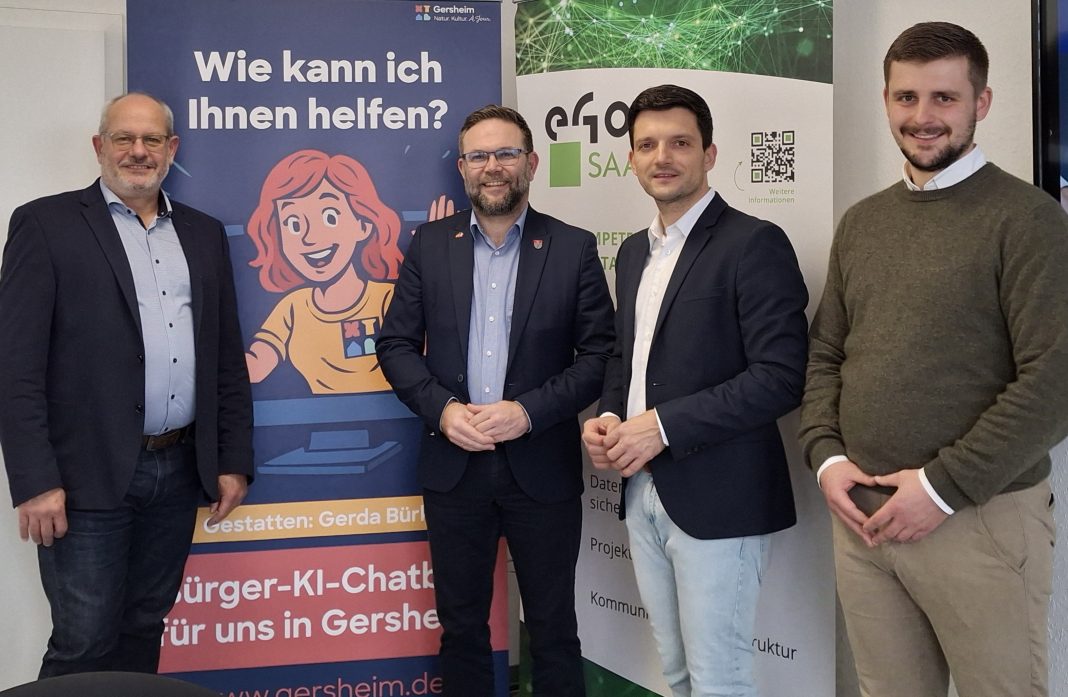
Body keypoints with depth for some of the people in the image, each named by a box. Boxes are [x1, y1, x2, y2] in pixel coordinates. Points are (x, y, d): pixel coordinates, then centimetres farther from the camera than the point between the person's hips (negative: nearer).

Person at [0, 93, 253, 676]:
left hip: (180, 470, 5)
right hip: (89, 476, -4)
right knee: (84, 644, 2)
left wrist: (234, 459, 9)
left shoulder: (203, 233, 12)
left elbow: (227, 356, 13)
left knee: (143, 631, 15)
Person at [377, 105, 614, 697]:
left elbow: (601, 354, -4)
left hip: (541, 466, -2)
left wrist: (528, 411, -16)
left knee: (553, 631, 11)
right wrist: (442, 409, -12)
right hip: (453, 465, 2)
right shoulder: (430, 244, 4)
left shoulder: (573, 248, -2)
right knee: (460, 626, 16)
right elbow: (397, 343, 4)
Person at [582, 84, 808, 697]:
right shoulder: (635, 252, 14)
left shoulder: (754, 243, -11)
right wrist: (608, 418, 2)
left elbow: (780, 376, -18)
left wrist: (663, 425, -19)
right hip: (643, 493, 7)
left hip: (717, 498, -7)